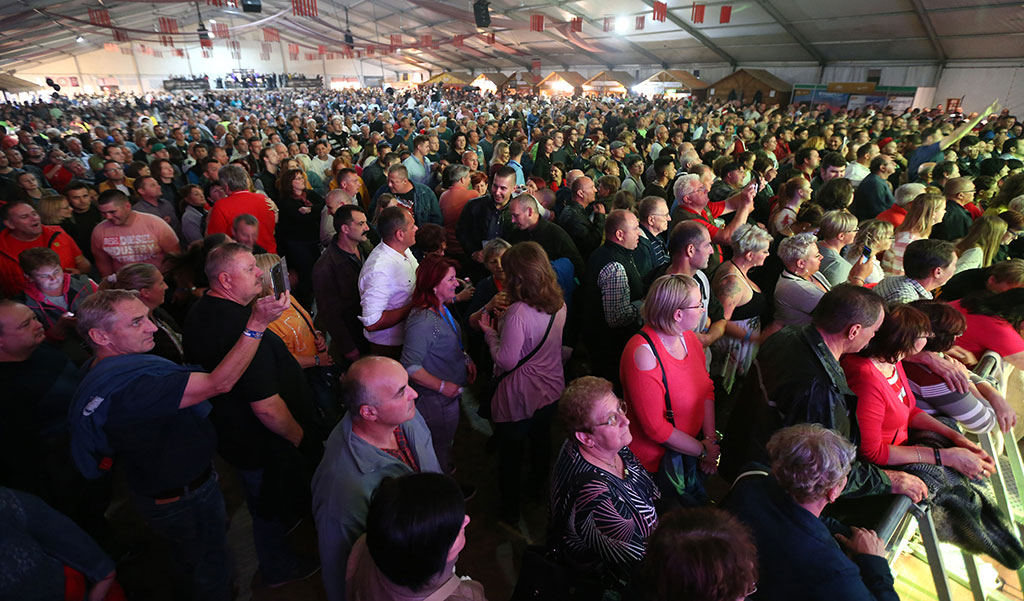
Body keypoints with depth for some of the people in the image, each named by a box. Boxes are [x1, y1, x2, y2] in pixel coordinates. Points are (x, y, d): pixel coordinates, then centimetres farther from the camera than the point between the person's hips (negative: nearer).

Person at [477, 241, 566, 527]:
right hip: (550, 389, 7)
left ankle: (510, 511, 33)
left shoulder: (517, 313, -31)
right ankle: (538, 486, 54)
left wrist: (490, 333, -12)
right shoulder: (559, 305, -7)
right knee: (541, 439, 29)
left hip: (519, 397, -7)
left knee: (511, 451, 14)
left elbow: (506, 361, -26)